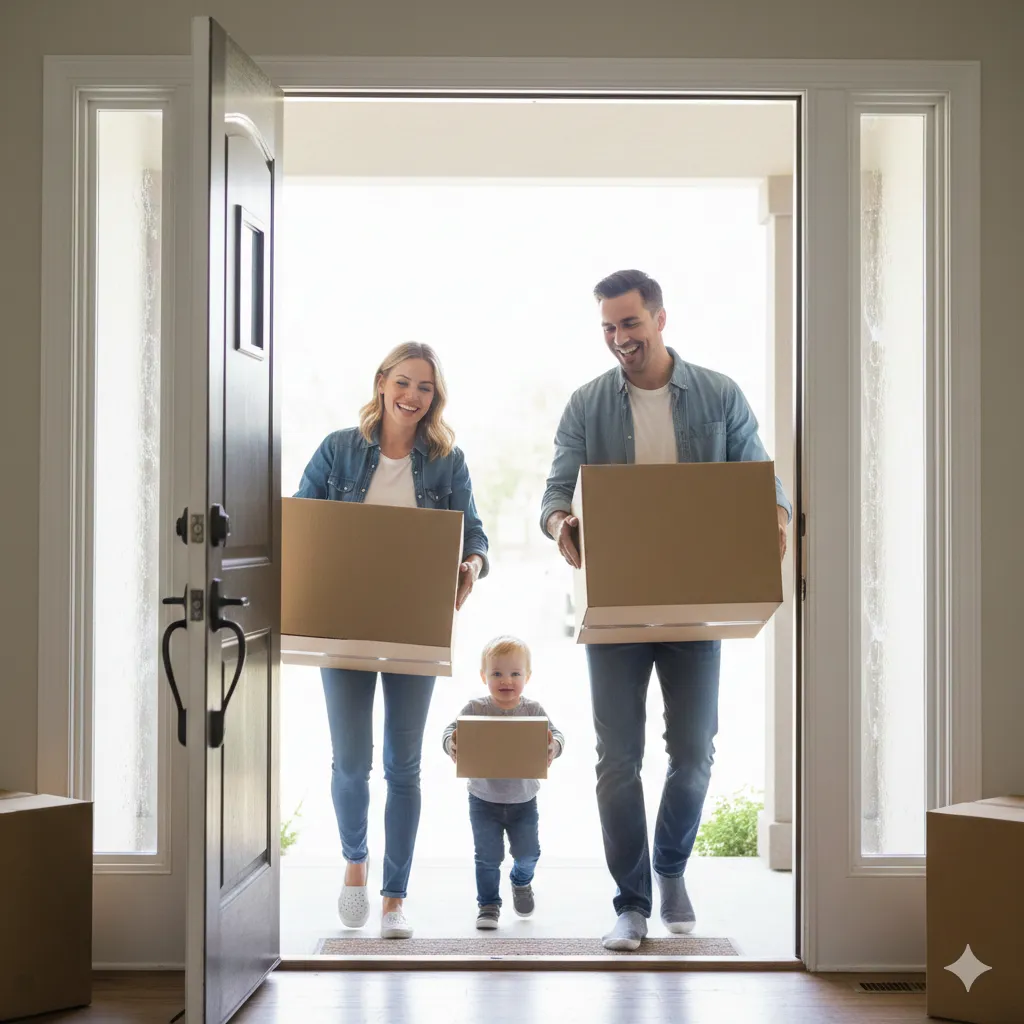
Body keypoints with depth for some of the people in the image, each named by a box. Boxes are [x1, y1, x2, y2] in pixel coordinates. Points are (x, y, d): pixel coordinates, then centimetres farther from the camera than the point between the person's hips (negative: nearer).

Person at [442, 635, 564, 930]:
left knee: (528, 852, 9)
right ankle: (488, 903, 22)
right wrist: (452, 744, -42)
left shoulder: (533, 710, -8)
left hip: (523, 800, 1)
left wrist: (553, 747, -40)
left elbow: (555, 733, -17)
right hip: (484, 800, -1)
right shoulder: (475, 709, -11)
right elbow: (451, 730, -19)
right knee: (488, 855, 1)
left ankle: (521, 881, 42)